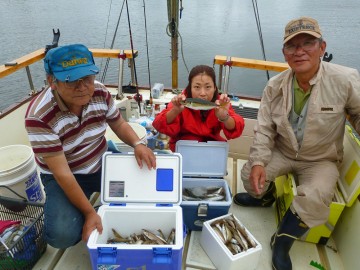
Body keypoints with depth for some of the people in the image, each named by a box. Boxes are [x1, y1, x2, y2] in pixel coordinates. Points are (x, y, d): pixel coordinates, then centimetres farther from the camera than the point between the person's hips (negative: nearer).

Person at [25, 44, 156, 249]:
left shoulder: (100, 93, -15)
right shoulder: (39, 116, -29)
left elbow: (119, 124, 2)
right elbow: (62, 173, -26)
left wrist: (137, 144, -19)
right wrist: (90, 212, -27)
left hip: (102, 162, 5)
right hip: (63, 177, -4)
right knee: (63, 235, -24)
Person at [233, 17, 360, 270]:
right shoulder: (275, 85, -11)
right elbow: (264, 128, -9)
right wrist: (258, 162, -22)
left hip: (322, 160, -2)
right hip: (283, 151, 3)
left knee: (314, 198, -28)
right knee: (250, 174, -15)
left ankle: (282, 242, 1)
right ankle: (265, 197, 26)